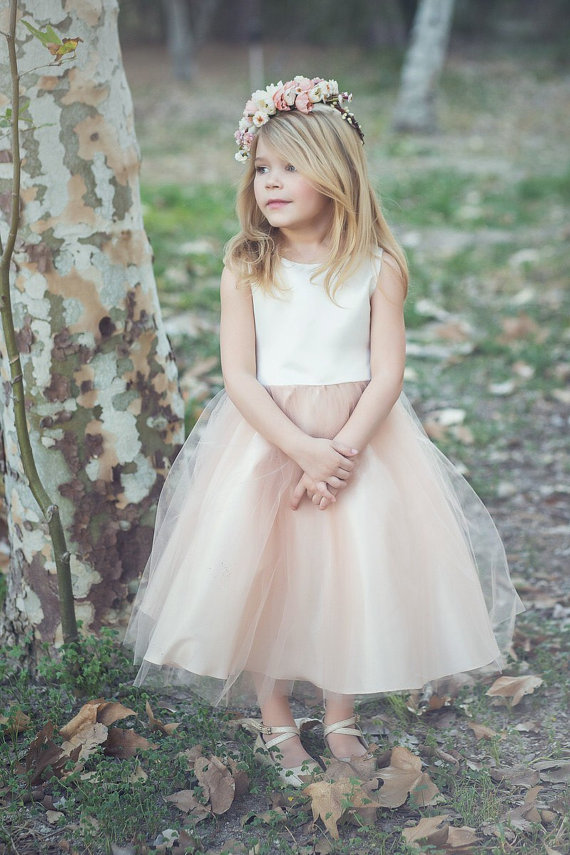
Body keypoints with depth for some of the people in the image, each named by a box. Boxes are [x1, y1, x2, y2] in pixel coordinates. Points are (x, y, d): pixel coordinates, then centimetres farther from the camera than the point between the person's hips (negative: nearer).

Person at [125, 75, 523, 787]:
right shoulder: (245, 268, -4)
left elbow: (387, 374, -8)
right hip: (263, 438, 0)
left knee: (354, 577, 3)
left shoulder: (377, 267, -5)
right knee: (261, 575, 2)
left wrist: (341, 450, -20)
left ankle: (340, 718, 25)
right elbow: (239, 376, -9)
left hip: (360, 440, 0)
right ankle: (275, 722, 23)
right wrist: (302, 450, -20)